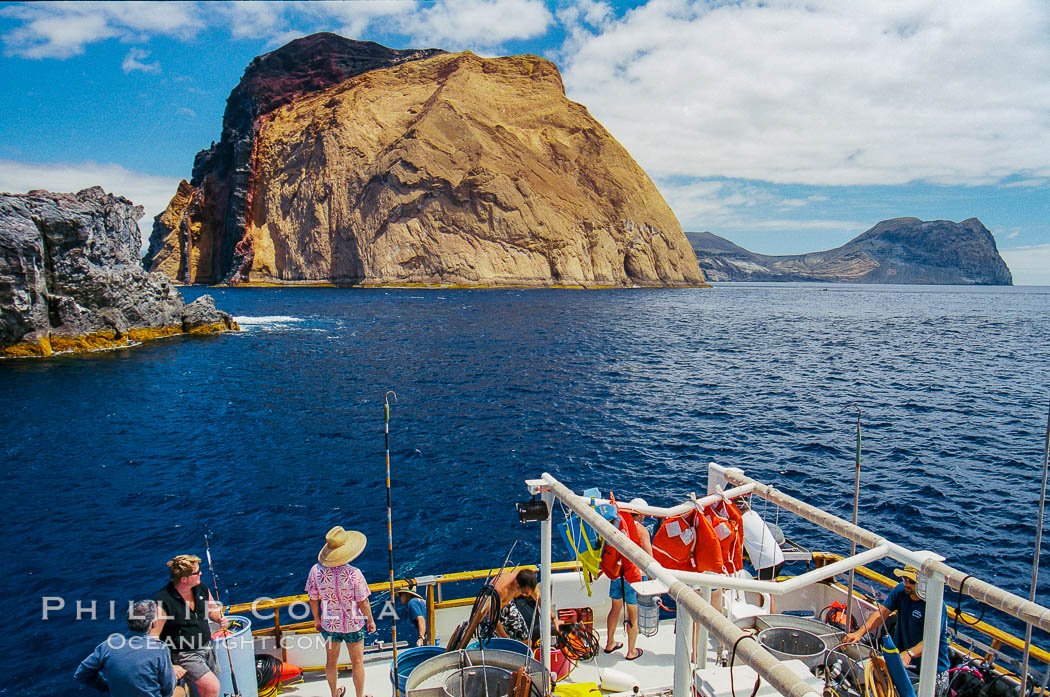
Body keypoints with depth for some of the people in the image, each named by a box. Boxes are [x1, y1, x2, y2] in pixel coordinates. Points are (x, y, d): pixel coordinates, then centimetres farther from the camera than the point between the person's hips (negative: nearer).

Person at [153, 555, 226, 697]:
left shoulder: (201, 588, -4)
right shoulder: (162, 601, -23)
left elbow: (213, 610, 15)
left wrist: (220, 619, -8)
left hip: (207, 647, 6)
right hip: (184, 654, -6)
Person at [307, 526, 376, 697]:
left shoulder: (316, 570, -19)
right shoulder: (354, 574, -28)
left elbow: (313, 600, -7)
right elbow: (363, 602, -18)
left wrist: (316, 619, 11)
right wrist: (370, 621, 0)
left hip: (329, 625, 3)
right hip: (353, 625, -3)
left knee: (331, 661, 26)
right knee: (357, 663, 19)